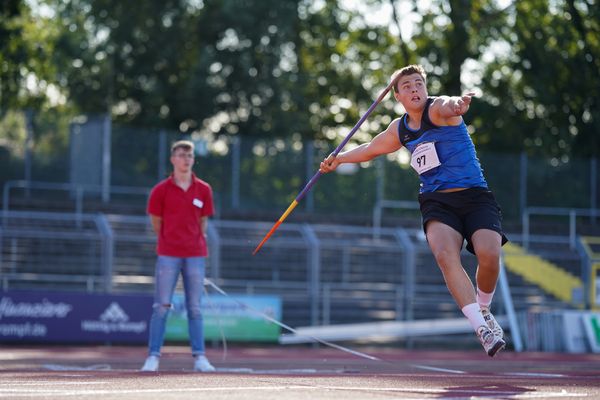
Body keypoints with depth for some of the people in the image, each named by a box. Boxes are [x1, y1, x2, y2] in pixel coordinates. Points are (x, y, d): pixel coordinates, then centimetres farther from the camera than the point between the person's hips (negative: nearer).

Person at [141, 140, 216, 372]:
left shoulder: (203, 190, 6)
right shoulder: (161, 190, 0)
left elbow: (203, 221, 13)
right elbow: (156, 222, 8)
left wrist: (195, 243, 11)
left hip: (195, 255, 2)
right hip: (168, 255, -2)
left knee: (195, 308, 4)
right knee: (161, 307, -3)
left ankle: (199, 357, 6)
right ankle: (153, 356, -1)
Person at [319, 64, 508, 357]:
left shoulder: (437, 108, -5)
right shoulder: (399, 130, 14)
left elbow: (448, 105, -33)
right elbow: (371, 149, 36)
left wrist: (456, 104, -56)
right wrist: (339, 158, 27)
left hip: (475, 196, -3)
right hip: (436, 201, 3)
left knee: (489, 255, -26)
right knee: (445, 255, -28)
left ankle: (483, 310, 8)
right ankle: (482, 327, -33)